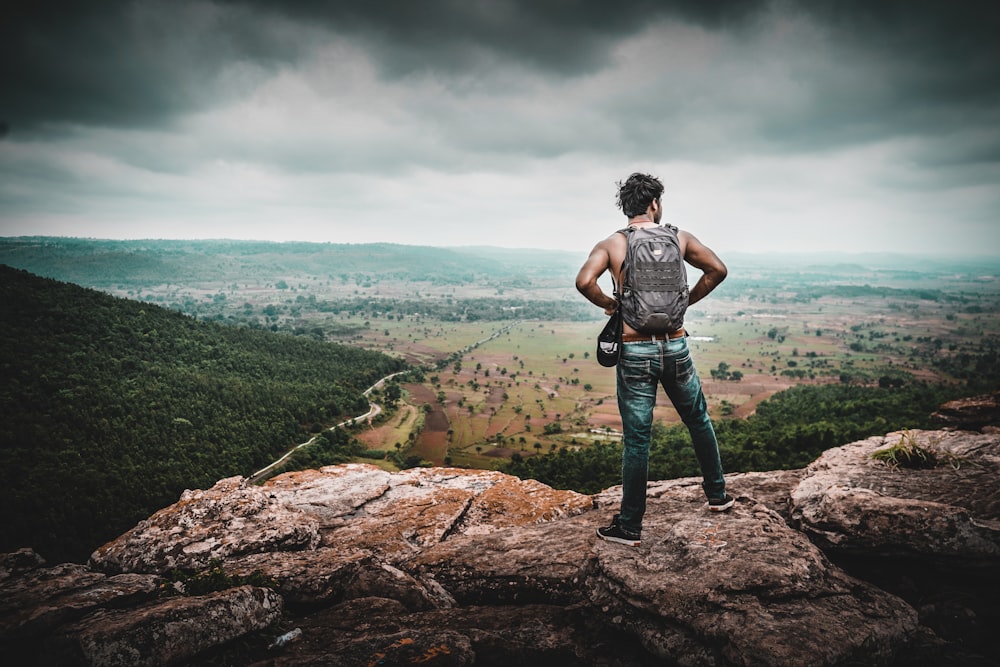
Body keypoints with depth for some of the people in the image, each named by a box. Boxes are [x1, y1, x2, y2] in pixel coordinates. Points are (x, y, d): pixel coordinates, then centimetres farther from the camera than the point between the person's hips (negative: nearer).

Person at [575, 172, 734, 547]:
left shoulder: (610, 244, -2)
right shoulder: (679, 238, 4)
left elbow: (584, 282, -19)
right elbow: (718, 270, 4)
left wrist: (609, 304, -1)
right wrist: (687, 300, 13)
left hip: (634, 351, -2)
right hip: (675, 346, 2)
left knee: (637, 439, 4)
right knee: (698, 421, 23)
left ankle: (629, 527, 11)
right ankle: (717, 495, 38)